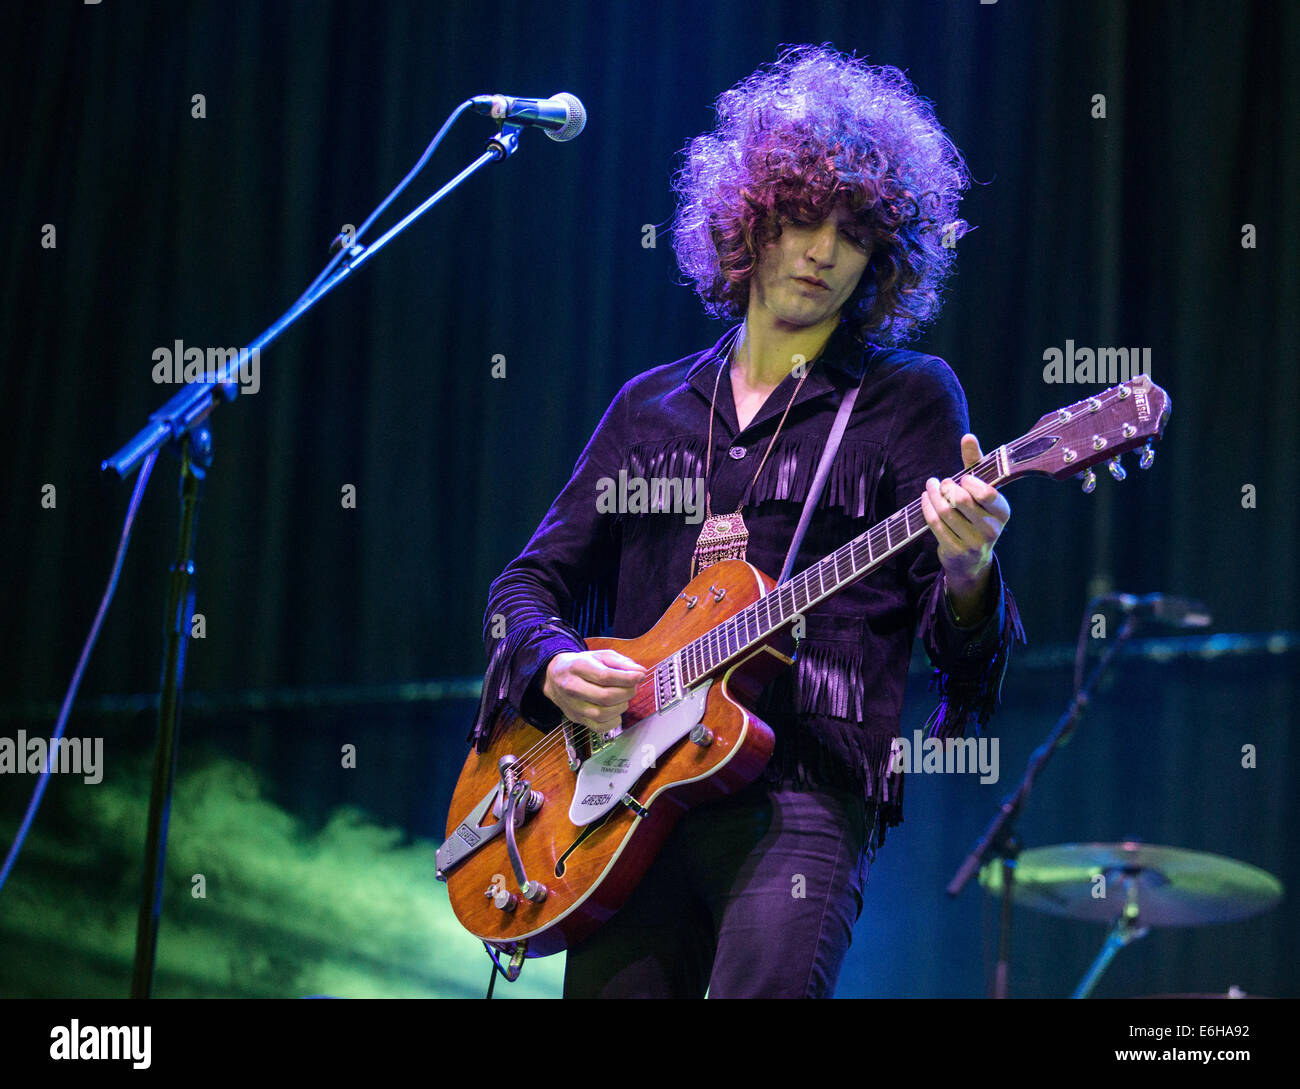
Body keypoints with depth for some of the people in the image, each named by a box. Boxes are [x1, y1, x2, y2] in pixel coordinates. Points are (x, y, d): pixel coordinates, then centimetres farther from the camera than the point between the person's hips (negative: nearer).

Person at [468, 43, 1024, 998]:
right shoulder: (652, 406, 20)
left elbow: (959, 641, 3)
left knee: (767, 984, -28)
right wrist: (554, 665, -2)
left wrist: (966, 575, -21)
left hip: (803, 790, -4)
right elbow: (529, 580, 21)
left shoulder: (908, 396, 9)